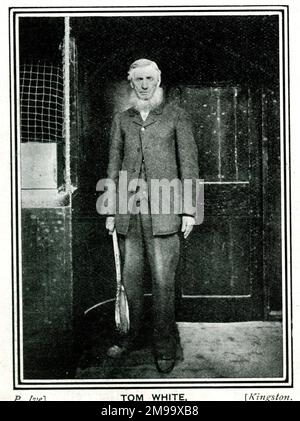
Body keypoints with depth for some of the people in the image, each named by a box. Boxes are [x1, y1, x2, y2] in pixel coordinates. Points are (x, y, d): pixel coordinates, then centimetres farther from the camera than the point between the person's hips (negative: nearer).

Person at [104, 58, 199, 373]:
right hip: (128, 208, 3)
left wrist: (188, 210, -2)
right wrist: (110, 211, 11)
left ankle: (164, 346, 9)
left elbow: (189, 162, 3)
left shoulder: (177, 116, 6)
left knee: (162, 279, -3)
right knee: (129, 276, 7)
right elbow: (114, 165, 16)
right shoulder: (121, 120, 14)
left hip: (163, 208, -3)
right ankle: (130, 336, 21)